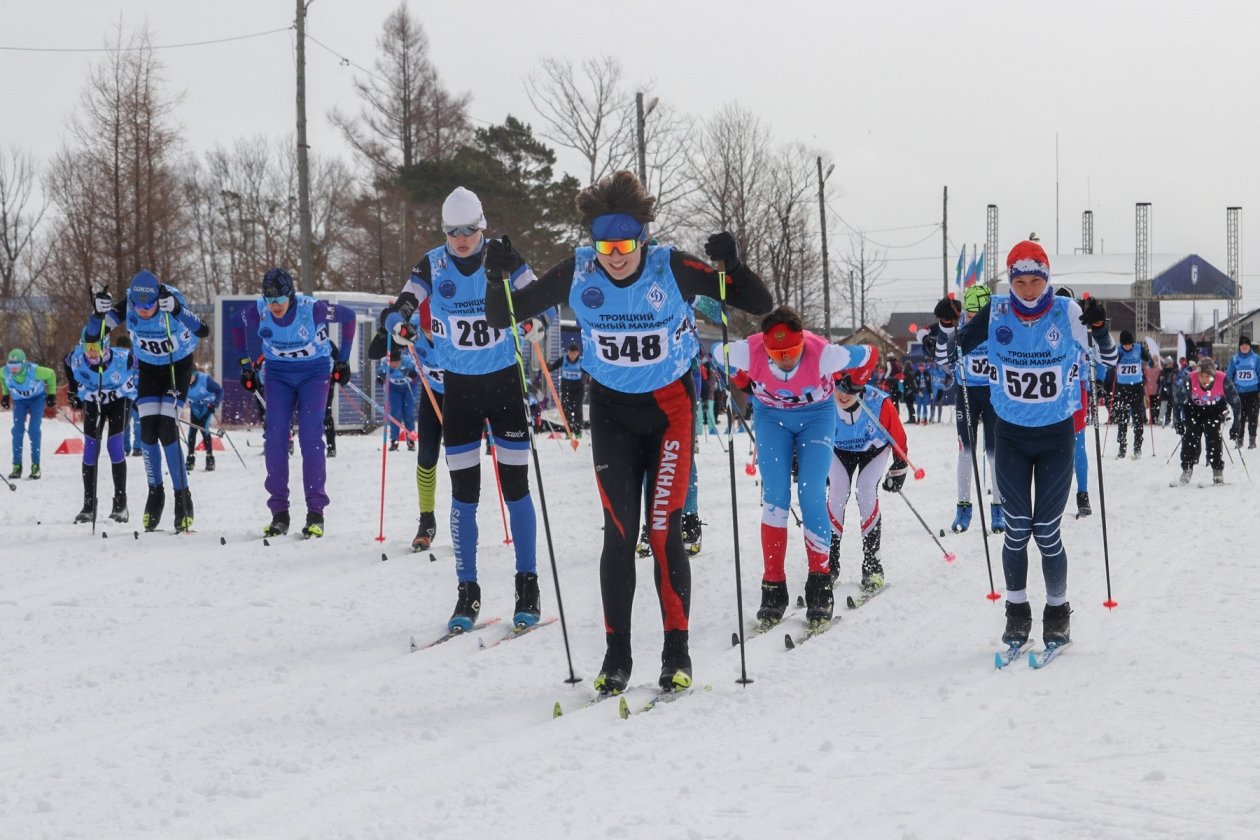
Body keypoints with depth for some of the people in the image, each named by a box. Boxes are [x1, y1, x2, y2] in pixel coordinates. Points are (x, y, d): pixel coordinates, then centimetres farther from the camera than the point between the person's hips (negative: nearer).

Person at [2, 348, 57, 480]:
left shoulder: (34, 371, -34)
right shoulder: (5, 372, -25)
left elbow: (51, 374, -13)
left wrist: (52, 394, -6)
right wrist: (5, 394, 8)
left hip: (37, 398, -3)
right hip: (19, 400, 3)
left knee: (34, 430, -14)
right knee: (18, 430, -8)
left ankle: (35, 466, -5)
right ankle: (17, 466, -2)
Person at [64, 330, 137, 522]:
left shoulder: (123, 358, -34)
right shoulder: (76, 358, -27)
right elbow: (66, 363, 0)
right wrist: (73, 390, 5)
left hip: (119, 400, -2)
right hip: (92, 403, 2)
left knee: (114, 445, -14)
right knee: (90, 448, -5)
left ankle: (121, 504, -7)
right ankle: (89, 505, 2)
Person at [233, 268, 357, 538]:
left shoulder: (312, 309, -25)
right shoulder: (258, 312, -17)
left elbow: (348, 316, -7)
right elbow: (237, 326, 7)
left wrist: (343, 359, -2)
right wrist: (245, 364, 6)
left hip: (315, 372, -3)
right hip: (278, 374, 3)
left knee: (311, 437, -12)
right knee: (274, 437, -8)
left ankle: (316, 513, -6)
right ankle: (279, 513, -1)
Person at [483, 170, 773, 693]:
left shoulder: (672, 268, -18)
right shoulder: (578, 274, -12)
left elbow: (759, 304, -14)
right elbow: (503, 317, -4)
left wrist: (731, 266, -32)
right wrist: (506, 277, -23)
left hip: (670, 408, -2)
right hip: (611, 410, 2)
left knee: (664, 532, -6)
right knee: (619, 533, 0)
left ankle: (677, 651, 4)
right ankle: (616, 655, 7)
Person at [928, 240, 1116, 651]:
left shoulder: (1067, 312, -11)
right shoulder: (996, 313, -7)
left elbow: (1110, 360, -6)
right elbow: (949, 355, 1)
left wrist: (1099, 328, -25)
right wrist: (946, 326, -19)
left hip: (1056, 436, -1)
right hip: (1011, 436, 1)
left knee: (1047, 532, 0)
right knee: (1017, 529, 1)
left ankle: (1057, 613, 18)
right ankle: (1017, 613, 16)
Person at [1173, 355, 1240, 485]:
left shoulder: (1223, 380, -31)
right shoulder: (1190, 380, -31)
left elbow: (1236, 402, -18)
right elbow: (1177, 400, -15)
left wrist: (1237, 425, -17)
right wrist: (1177, 421, -14)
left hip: (1215, 408, -1)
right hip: (1194, 408, 1)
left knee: (1213, 437, -15)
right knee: (1190, 437, -10)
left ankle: (1218, 473, -4)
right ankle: (1186, 472, 3)